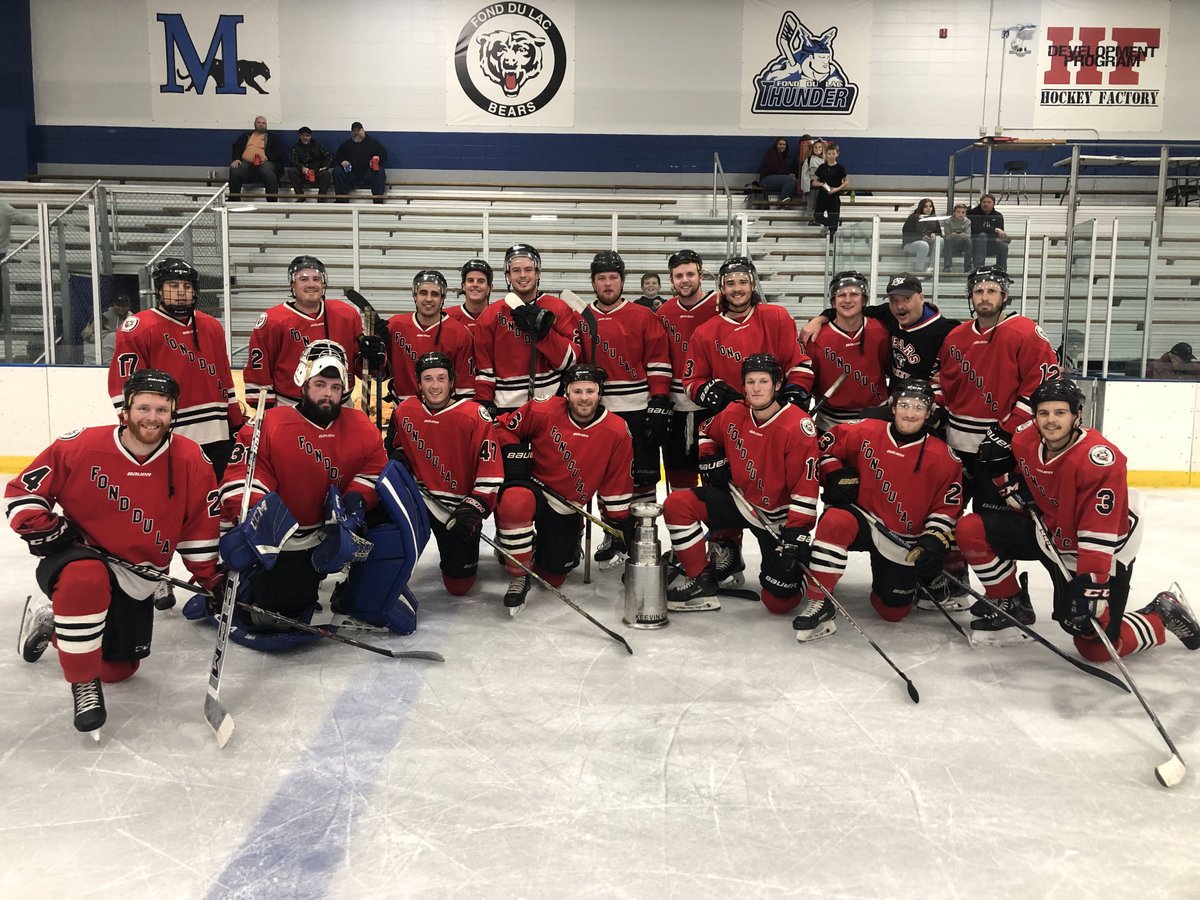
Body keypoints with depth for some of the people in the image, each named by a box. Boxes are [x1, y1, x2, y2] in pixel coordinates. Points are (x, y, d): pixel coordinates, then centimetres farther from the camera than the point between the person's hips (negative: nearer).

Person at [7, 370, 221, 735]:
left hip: (137, 576, 4)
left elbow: (199, 527, 0)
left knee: (118, 669, 10)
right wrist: (43, 530, -20)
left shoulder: (191, 462, -12)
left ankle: (52, 622, 39)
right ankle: (84, 683, -20)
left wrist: (210, 578, 0)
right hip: (77, 554, -4)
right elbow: (22, 492, -6)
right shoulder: (79, 446, -18)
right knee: (85, 578, -41)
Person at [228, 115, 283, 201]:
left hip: (264, 163, -2)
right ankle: (234, 200, -20)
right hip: (246, 163, 2)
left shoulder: (272, 137, 20)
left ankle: (272, 202, -35)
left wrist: (268, 157, -10)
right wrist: (236, 159, -5)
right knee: (234, 171, -30)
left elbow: (279, 152, 9)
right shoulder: (245, 136, 26)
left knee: (268, 172, -38)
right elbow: (236, 148, 16)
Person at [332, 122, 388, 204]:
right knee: (337, 171, -24)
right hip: (351, 175, 2)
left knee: (380, 172, -31)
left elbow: (384, 154, 10)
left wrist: (378, 158, -14)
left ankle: (378, 201, -37)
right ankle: (342, 200, -28)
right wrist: (341, 161, -5)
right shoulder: (346, 144, 23)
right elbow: (337, 157, 19)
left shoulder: (373, 142, 18)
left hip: (368, 174, -1)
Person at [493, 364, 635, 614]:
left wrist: (624, 525, -1)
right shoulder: (543, 411, -17)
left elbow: (617, 487, -3)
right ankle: (519, 577, -19)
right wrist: (514, 456, -12)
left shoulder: (617, 432, -12)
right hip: (533, 486, -2)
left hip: (567, 510, 3)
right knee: (516, 501, -40)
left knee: (552, 577, 9)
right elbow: (506, 427, 2)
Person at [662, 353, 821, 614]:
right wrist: (710, 459, 1)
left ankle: (800, 573, 27)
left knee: (778, 602, -10)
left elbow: (805, 488, -22)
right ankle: (702, 583, -5)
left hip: (778, 518, -5)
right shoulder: (733, 414, -5)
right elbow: (707, 432, 19)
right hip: (739, 499, 5)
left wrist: (797, 534, -27)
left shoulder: (798, 426, -22)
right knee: (677, 504, -15)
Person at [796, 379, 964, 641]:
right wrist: (835, 474, -8)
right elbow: (829, 444, 7)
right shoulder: (866, 432, -7)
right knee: (834, 522, -37)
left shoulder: (943, 458, -7)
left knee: (893, 611, 3)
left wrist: (934, 542, -15)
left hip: (904, 542, 1)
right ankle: (819, 604, -27)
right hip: (862, 518, -1)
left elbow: (947, 507, -1)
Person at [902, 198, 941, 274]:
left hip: (928, 242, 5)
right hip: (910, 243, -5)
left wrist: (934, 235, -16)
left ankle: (931, 264, -18)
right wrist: (921, 237, -26)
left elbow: (939, 232, 10)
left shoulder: (934, 218, 8)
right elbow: (905, 233, -13)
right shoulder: (913, 217, -7)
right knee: (924, 245, -38)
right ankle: (918, 269, -29)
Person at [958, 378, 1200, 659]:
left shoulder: (1100, 459, -32)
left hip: (1104, 551, -6)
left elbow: (1097, 536, -33)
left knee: (1096, 648, -10)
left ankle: (1162, 614, 18)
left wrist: (1091, 588, -36)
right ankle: (1011, 605, 8)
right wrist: (1016, 483, -5)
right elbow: (1013, 460, 15)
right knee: (972, 530, -11)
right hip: (1047, 531, 6)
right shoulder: (1025, 439, -13)